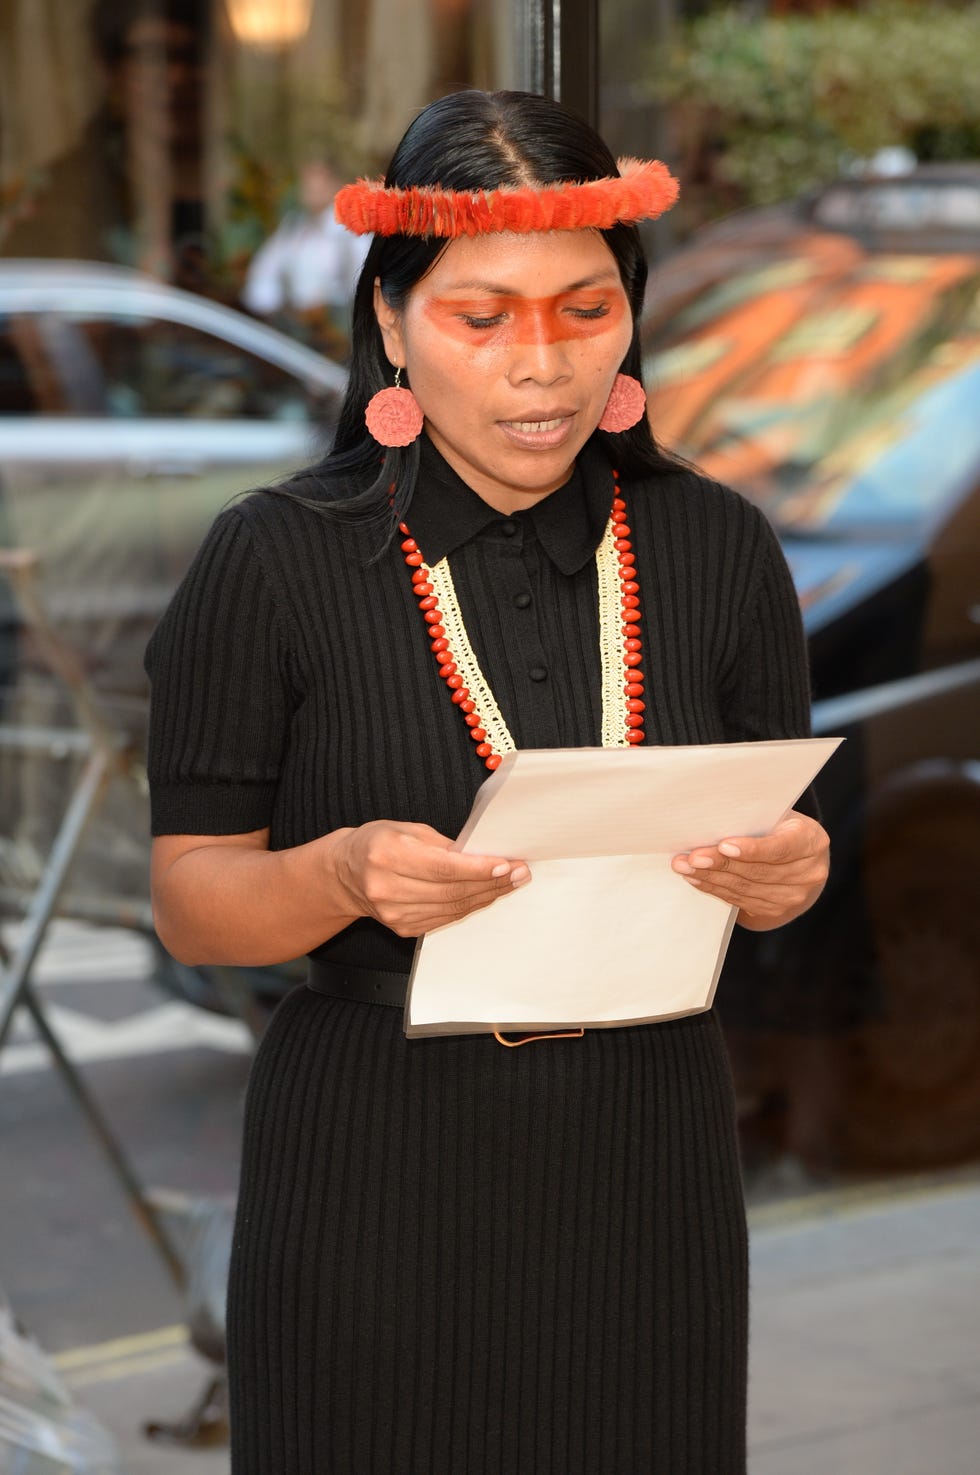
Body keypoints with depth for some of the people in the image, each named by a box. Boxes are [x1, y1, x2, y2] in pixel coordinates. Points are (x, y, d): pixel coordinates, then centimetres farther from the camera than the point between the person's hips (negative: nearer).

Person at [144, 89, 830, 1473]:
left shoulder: (717, 550, 2)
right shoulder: (274, 563, -7)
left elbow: (779, 844, 12)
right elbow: (192, 903, -4)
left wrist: (782, 876, -12)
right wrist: (348, 875, -24)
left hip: (646, 1167, 3)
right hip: (376, 1182, -2)